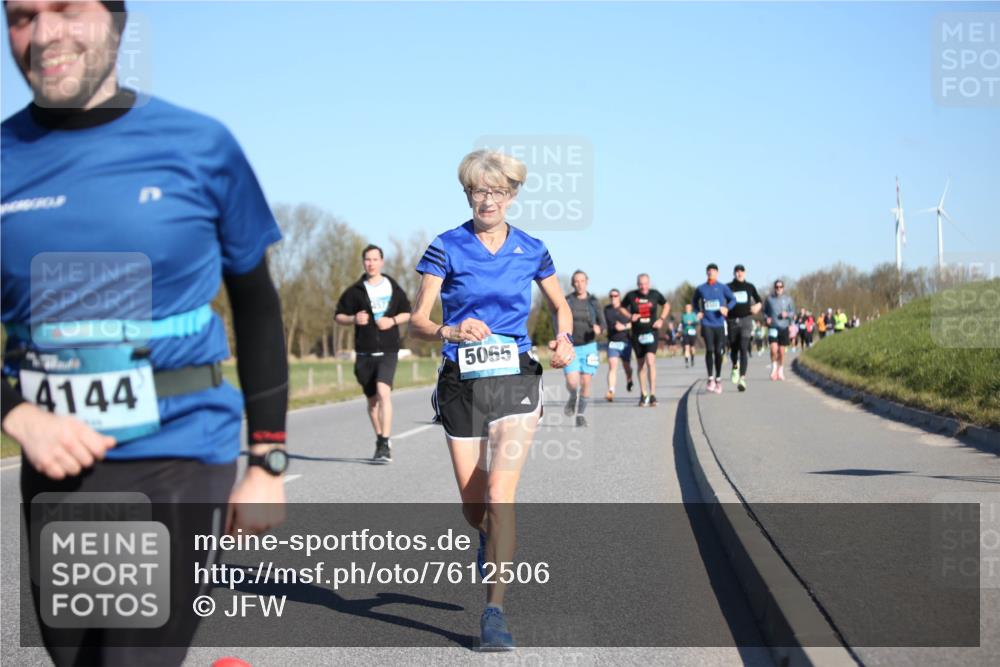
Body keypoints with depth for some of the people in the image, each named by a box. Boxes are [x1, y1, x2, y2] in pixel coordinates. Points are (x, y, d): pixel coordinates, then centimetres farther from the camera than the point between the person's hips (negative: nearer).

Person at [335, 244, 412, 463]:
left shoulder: (393, 288, 6)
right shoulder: (355, 291, 5)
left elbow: (407, 313, 15)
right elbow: (338, 316, 9)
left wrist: (393, 320, -6)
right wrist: (354, 319, -12)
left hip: (388, 351, -2)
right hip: (364, 353, 2)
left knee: (384, 392, -21)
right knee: (372, 399, 11)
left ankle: (385, 445, -21)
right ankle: (381, 440, 30)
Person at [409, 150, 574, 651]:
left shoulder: (531, 251, 3)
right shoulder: (446, 248, -3)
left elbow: (561, 304, 18)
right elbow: (417, 322, -6)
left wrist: (564, 339, -3)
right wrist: (450, 332, -27)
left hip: (514, 381, 0)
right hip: (461, 383, 1)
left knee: (499, 496, -16)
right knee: (473, 507, 9)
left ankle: (494, 611, -10)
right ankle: (491, 545, 46)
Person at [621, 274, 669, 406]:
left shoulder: (655, 294, -1)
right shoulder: (631, 296, -2)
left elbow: (666, 305, 16)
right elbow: (622, 307, 13)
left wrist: (661, 319, 1)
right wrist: (630, 316, -6)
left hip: (651, 332, -2)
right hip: (637, 334, 2)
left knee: (650, 361, -19)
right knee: (641, 365, 9)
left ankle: (652, 395, -17)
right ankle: (643, 395, 21)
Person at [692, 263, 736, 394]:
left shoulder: (723, 288, 2)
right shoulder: (700, 288, 6)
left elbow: (733, 299, 9)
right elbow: (694, 301, 22)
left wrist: (727, 308, -11)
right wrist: (698, 312, 6)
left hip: (719, 323, 0)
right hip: (707, 324, 0)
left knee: (718, 352, 3)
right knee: (709, 350, -13)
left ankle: (718, 379, 17)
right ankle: (710, 379, -5)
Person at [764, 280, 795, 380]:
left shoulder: (788, 299, 3)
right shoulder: (769, 299, 1)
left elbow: (793, 311, 10)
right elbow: (764, 311, 12)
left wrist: (787, 314, -11)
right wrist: (767, 318, -7)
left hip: (784, 328, 1)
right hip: (773, 327, -1)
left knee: (781, 352, 5)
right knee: (774, 349, -16)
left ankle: (780, 371, 22)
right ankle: (774, 368, 7)